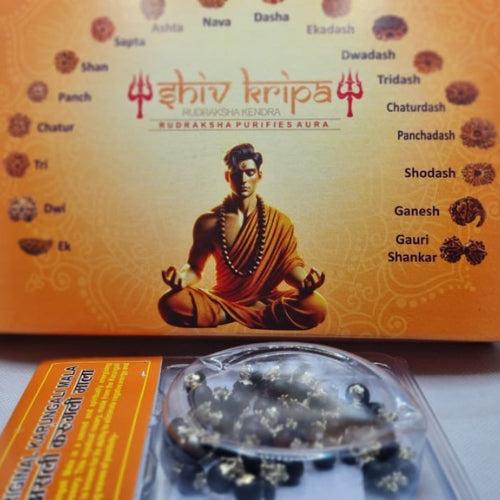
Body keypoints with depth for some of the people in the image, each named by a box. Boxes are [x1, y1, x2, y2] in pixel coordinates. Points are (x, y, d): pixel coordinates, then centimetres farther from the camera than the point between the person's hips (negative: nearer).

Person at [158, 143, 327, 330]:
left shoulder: (279, 222, -1)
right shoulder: (209, 222, -1)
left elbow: (290, 264, 1)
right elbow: (195, 267, 5)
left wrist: (306, 280, -23)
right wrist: (182, 276, -20)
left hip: (266, 300, 0)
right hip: (223, 299, 1)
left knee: (315, 307, -30)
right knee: (172, 303, -29)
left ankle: (232, 315, -19)